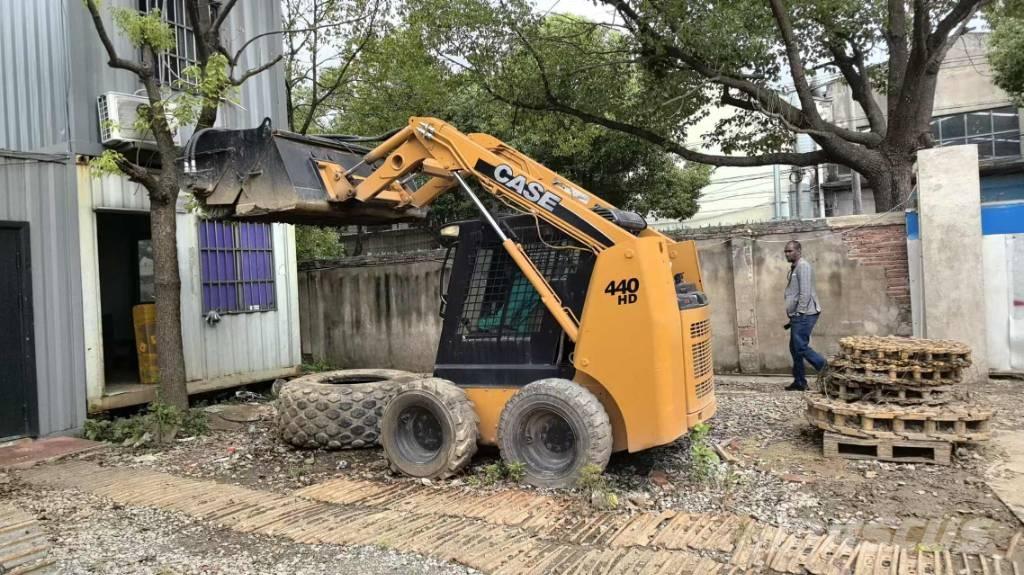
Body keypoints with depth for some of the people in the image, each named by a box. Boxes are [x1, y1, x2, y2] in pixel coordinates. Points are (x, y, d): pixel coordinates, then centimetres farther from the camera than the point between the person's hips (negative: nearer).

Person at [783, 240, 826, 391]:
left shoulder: (803, 266, -12)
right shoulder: (794, 268, 19)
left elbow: (805, 293, -19)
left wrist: (799, 313, -19)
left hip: (804, 315, -10)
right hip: (797, 316, 10)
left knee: (801, 347, -11)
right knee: (795, 349, 10)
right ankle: (799, 382, 15)